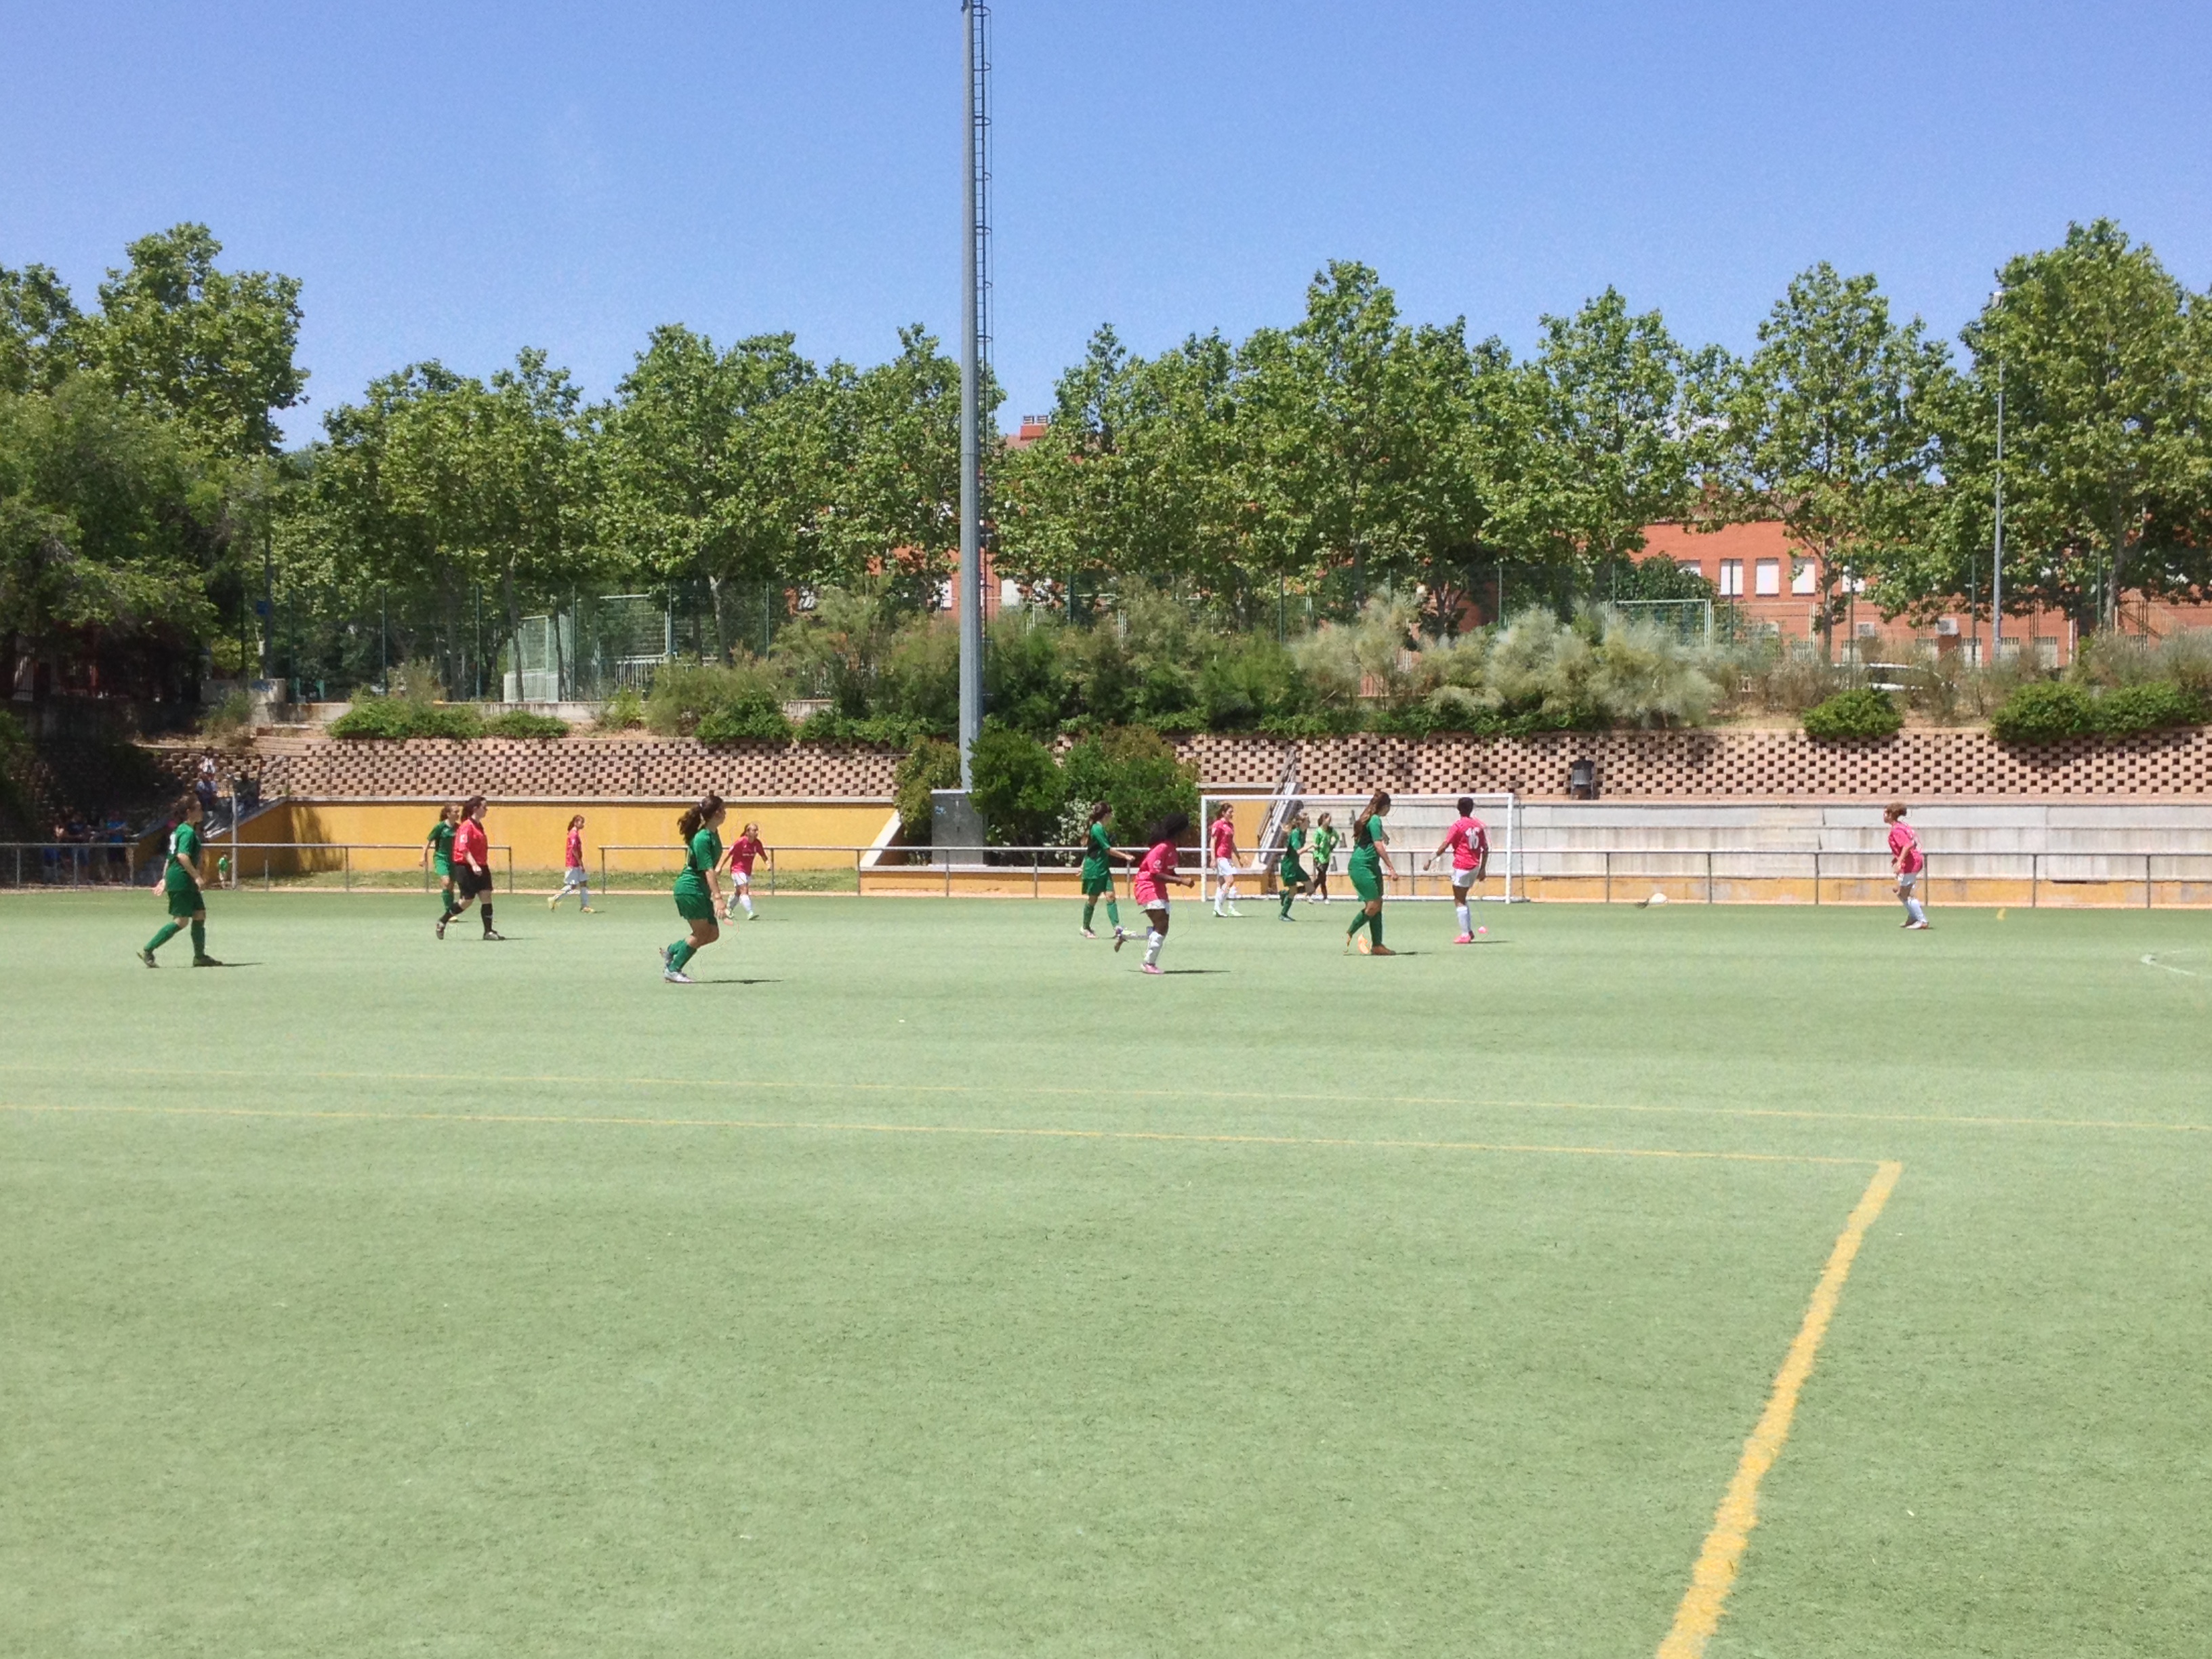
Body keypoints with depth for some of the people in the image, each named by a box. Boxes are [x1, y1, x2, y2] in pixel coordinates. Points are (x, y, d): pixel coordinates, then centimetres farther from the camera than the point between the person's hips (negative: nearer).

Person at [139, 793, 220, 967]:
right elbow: (182, 856, -27)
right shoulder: (188, 832, -15)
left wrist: (165, 878, 23)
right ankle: (148, 951, -6)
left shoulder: (179, 830, 16)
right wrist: (196, 876, -23)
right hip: (181, 882, -10)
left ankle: (200, 956, 14)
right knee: (181, 921, -7)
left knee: (200, 914, 10)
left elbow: (172, 856, 20)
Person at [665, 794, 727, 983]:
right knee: (701, 934, -4)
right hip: (690, 888, -9)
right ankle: (673, 970, 7)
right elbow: (708, 870, -26)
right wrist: (718, 898, -29)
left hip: (701, 891, 9)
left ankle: (670, 951, 18)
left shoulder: (713, 835, 7)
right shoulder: (702, 838, -21)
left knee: (713, 934, 7)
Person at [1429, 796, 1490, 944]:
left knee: (1459, 901, 1)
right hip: (1475, 866, 6)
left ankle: (1465, 935, -3)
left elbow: (1444, 847, -15)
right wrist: (1483, 868, 16)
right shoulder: (1478, 825, 6)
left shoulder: (1458, 825, -11)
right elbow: (1486, 849, 9)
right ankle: (1469, 930, 16)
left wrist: (1432, 859, -6)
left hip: (1462, 867, -6)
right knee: (1463, 899, 20)